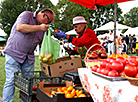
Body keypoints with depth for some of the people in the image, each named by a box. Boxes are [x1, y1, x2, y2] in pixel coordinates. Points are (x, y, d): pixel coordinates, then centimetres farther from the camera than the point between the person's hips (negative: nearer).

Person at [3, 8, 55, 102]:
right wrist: (39, 28, -21)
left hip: (29, 58, 6)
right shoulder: (26, 15, -5)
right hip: (14, 53, -6)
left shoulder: (43, 28, 14)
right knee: (11, 81, -7)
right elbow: (19, 27, -24)